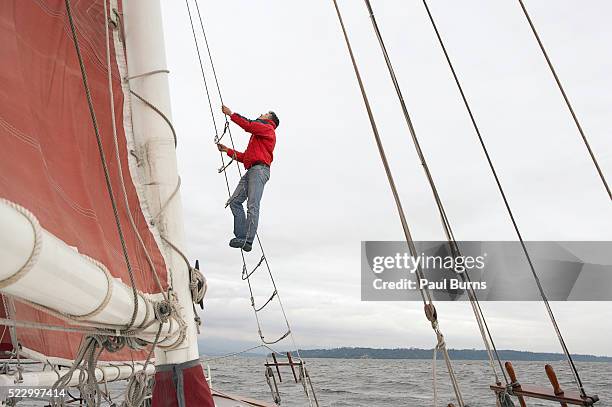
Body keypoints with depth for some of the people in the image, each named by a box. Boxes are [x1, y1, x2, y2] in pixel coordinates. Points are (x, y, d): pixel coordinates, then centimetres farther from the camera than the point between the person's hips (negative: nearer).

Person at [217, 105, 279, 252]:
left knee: (252, 206, -15)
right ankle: (241, 236, -4)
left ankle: (248, 241, -17)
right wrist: (227, 150, 28)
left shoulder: (268, 129, 8)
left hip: (260, 169, -9)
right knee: (234, 201, -2)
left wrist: (231, 114, -1)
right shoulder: (257, 135, 35)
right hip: (251, 171, 9)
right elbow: (245, 157, 30)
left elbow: (248, 125, -10)